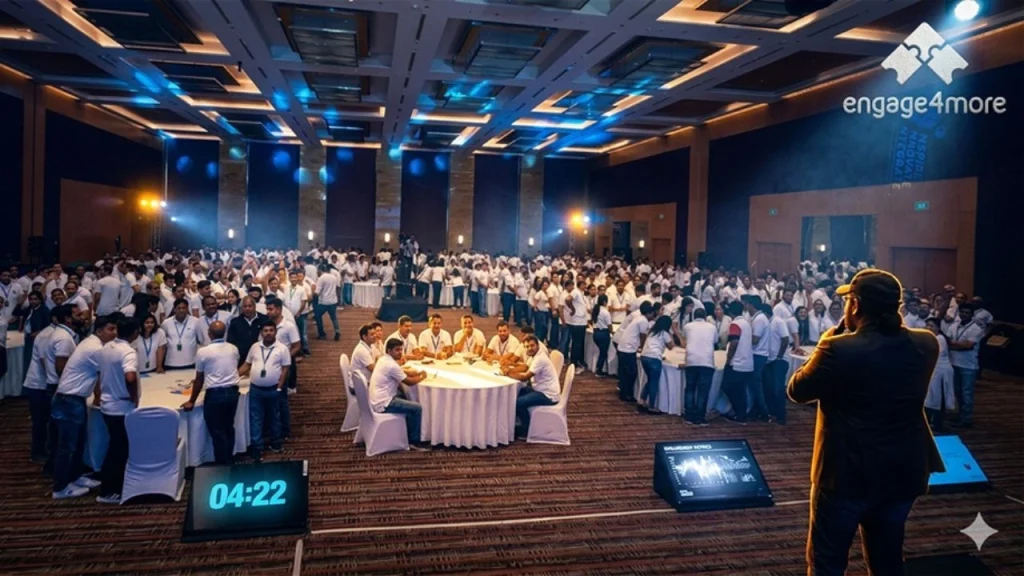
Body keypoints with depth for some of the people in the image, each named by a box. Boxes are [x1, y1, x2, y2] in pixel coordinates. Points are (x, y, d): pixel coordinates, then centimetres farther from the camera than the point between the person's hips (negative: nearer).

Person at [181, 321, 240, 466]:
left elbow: (199, 380, -3)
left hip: (215, 394, -5)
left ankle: (222, 465, 13)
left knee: (217, 431, 6)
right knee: (229, 428, 18)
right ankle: (229, 461, 28)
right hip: (233, 392, 5)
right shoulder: (233, 349, 6)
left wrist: (192, 401, 8)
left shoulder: (203, 352, -8)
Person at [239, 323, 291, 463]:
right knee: (256, 420, 4)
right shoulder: (254, 347, 3)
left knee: (274, 417, 14)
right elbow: (247, 364, 9)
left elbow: (285, 369, -6)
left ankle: (275, 443, 30)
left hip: (273, 390, -2)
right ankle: (257, 449, 9)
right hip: (255, 389, 2)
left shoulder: (282, 348, -7)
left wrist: (279, 388, -10)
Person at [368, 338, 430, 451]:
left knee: (407, 397, 24)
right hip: (383, 403, -10)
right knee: (417, 408, -11)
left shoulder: (384, 360, 10)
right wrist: (422, 377, 5)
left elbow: (403, 372, 20)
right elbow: (409, 382, -13)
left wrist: (417, 373, 6)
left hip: (378, 399, 10)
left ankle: (409, 432, 30)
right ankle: (414, 441, 0)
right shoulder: (391, 365, -20)